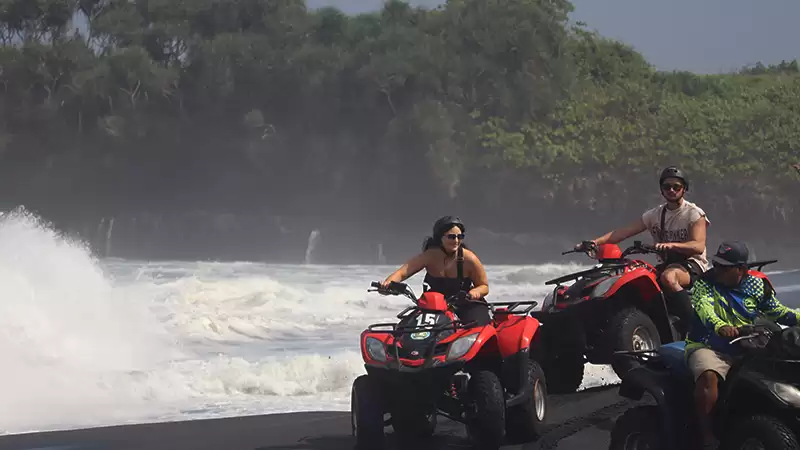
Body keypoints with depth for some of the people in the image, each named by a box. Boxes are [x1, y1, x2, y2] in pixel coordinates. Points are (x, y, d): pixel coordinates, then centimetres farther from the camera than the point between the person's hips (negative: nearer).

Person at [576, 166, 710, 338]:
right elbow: (623, 232, 3)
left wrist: (672, 245, -39)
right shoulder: (655, 214, 12)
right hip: (666, 264, 6)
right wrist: (593, 242, -13)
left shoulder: (695, 214, -3)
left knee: (668, 277, -40)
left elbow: (698, 246, -20)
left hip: (692, 264, -6)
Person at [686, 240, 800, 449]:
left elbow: (778, 312, 16)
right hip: (709, 347, -3)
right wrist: (720, 326, -43)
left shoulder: (756, 285, 6)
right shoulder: (706, 282, -3)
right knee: (708, 376, -35)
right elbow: (704, 307, -22)